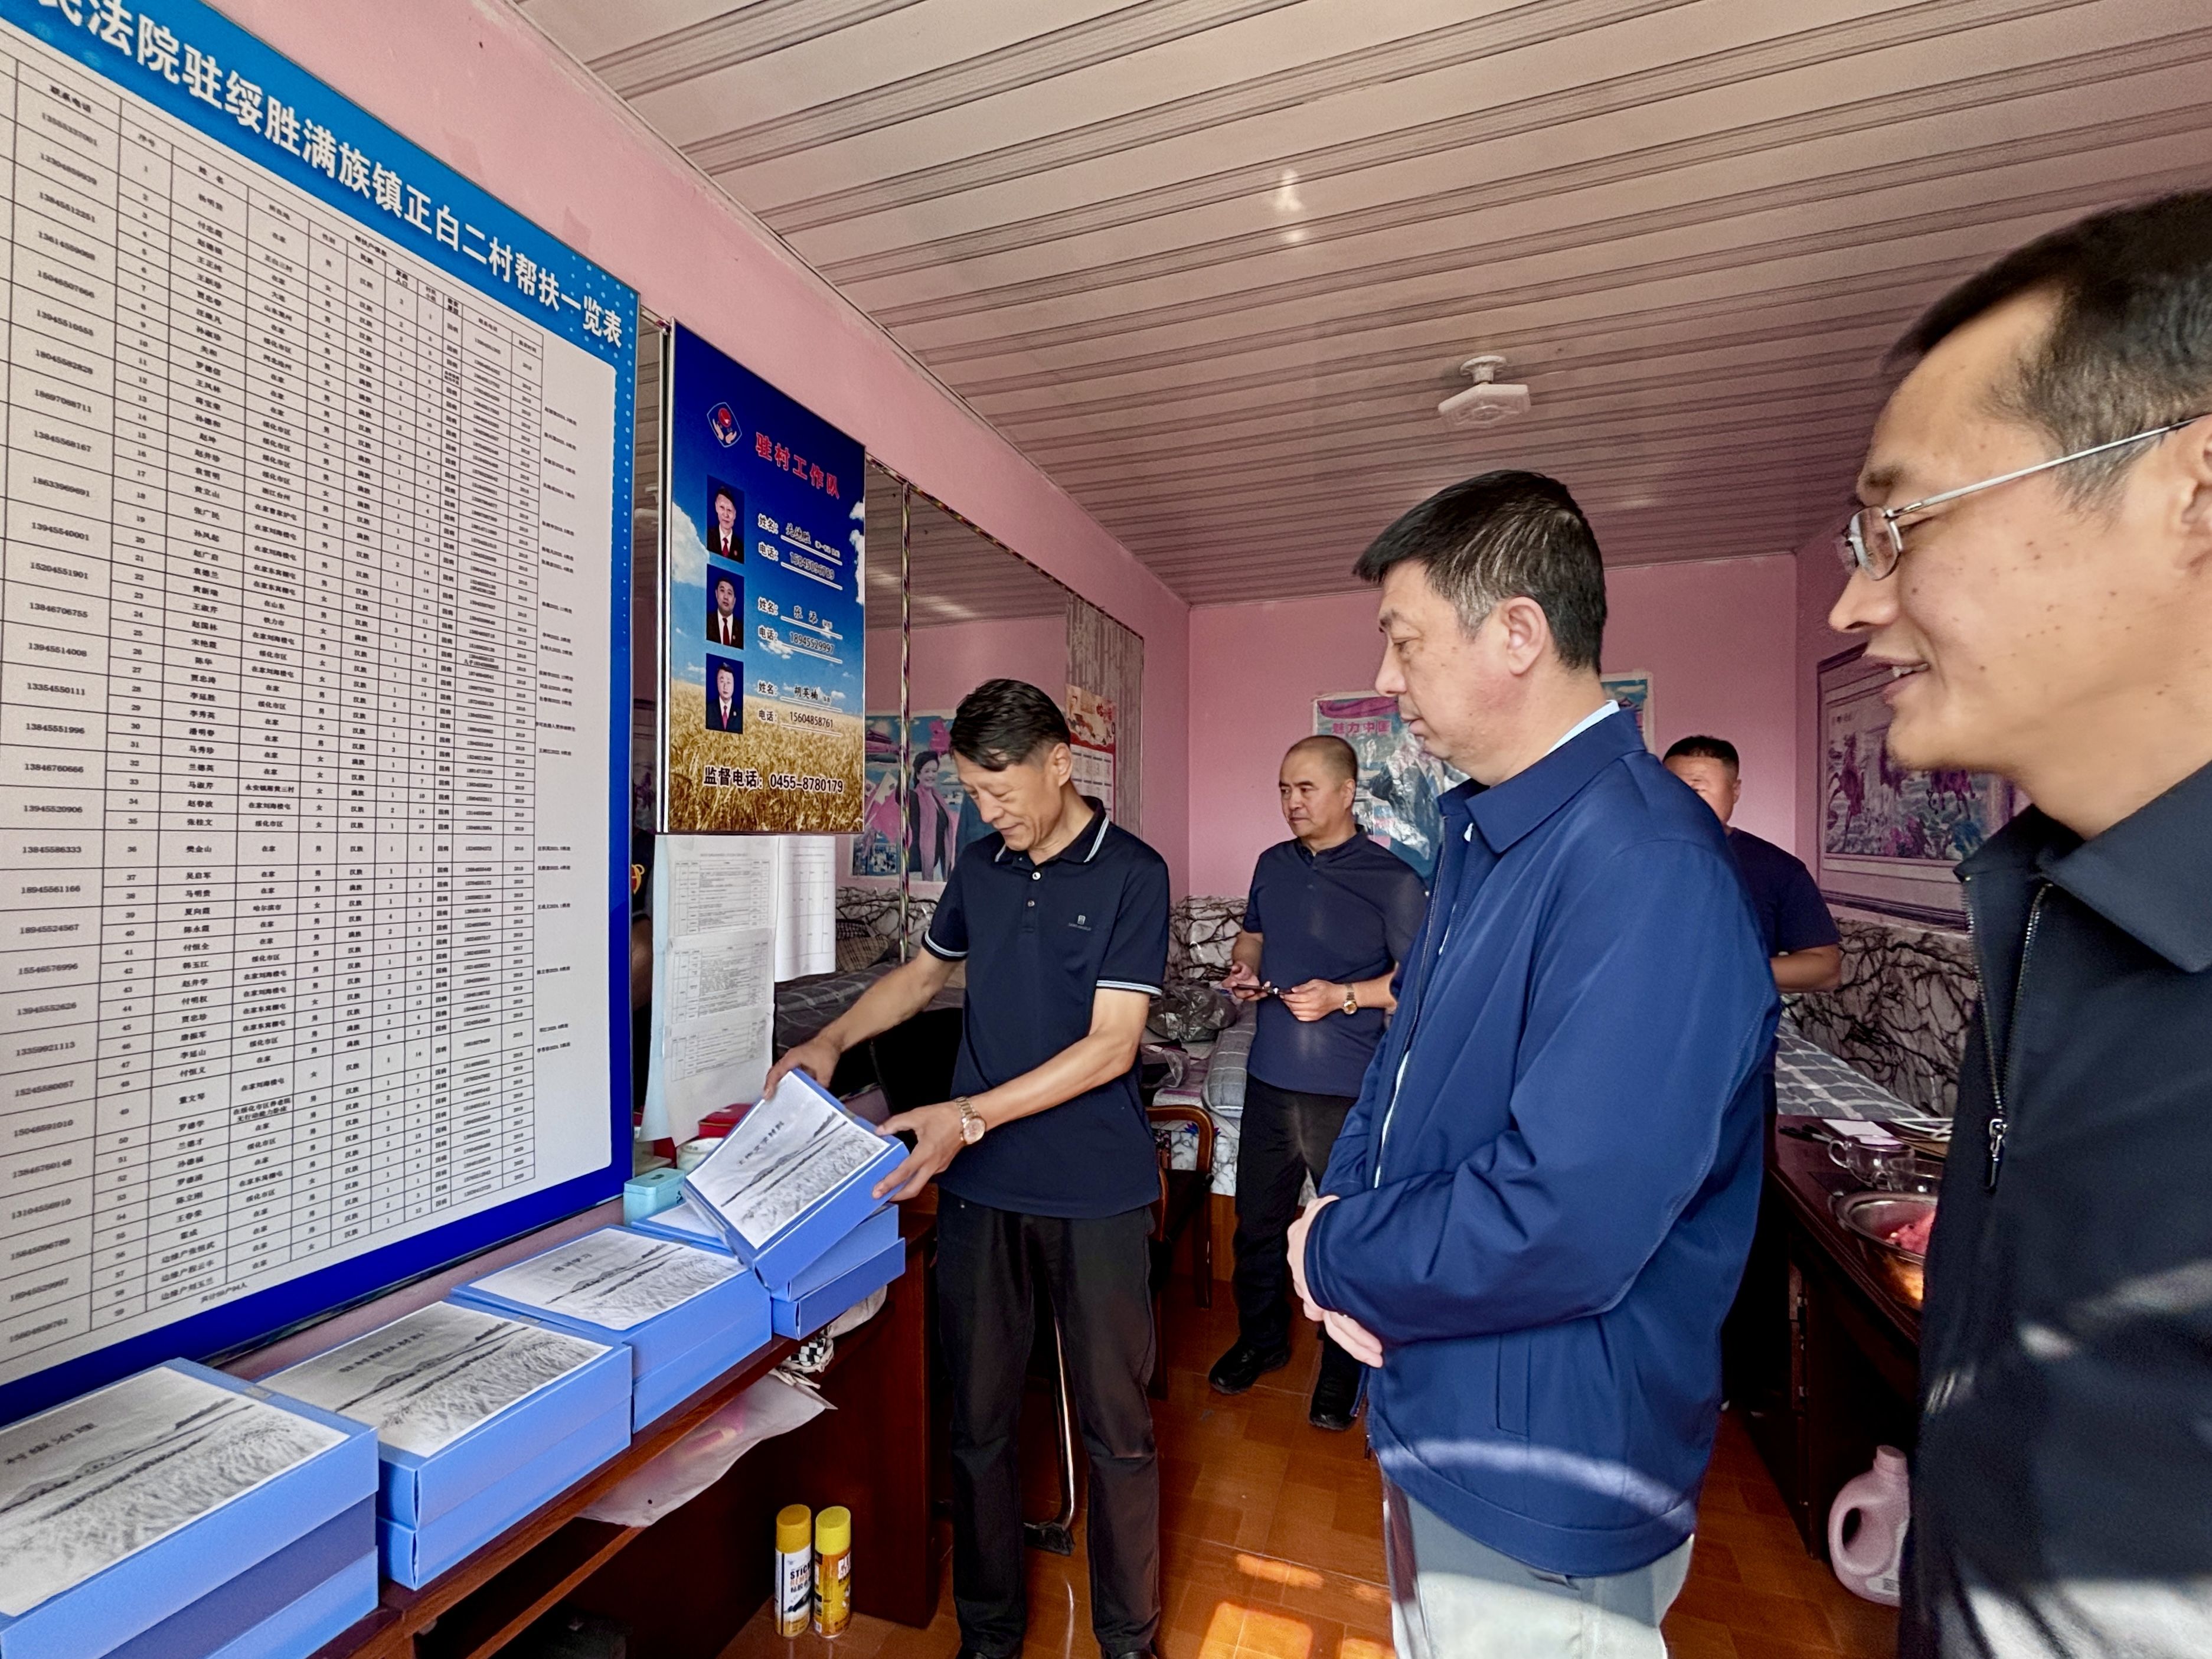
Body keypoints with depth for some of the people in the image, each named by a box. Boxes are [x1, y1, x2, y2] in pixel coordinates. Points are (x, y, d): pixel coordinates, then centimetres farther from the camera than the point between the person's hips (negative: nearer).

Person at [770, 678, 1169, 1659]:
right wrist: (833, 1042, 8)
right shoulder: (982, 868, 6)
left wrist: (970, 1116, -22)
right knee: (978, 1420, 14)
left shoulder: (1131, 873, -10)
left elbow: (1110, 1046, -16)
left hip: (1096, 1195, -4)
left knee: (1116, 1427, 11)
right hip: (977, 1186, 4)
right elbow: (924, 972, 22)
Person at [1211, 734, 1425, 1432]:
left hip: (1348, 1091, -5)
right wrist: (1242, 970, 2)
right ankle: (1260, 1339, 40)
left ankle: (1343, 1370, 32)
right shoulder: (1273, 865, 8)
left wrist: (1343, 996, -20)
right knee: (1257, 1219, 17)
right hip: (1269, 1077, 5)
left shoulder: (1392, 879, -9)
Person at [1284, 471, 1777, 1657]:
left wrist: (1335, 1257, -17)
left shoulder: (1646, 869, -29)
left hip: (1542, 1510, -8)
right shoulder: (1483, 831, 3)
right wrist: (1342, 1205, -8)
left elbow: (1562, 1229, -34)